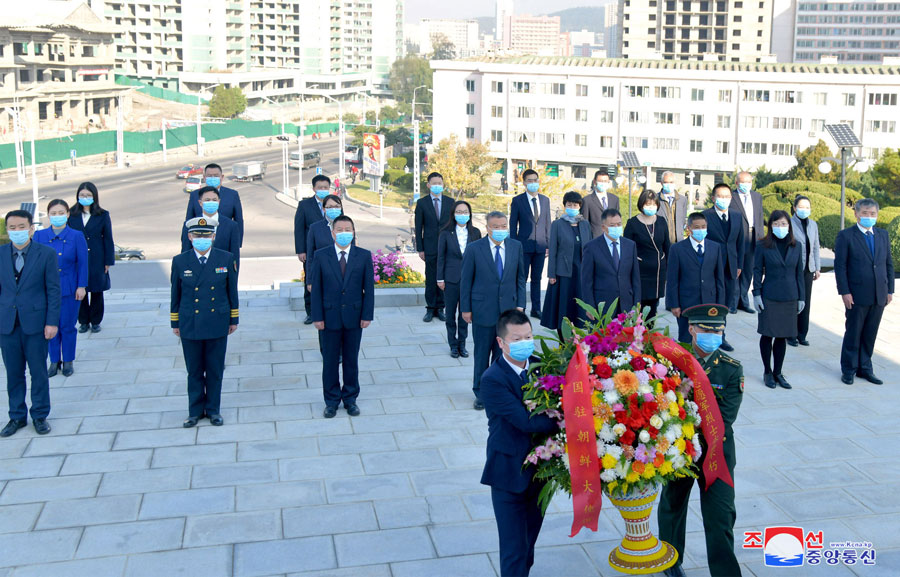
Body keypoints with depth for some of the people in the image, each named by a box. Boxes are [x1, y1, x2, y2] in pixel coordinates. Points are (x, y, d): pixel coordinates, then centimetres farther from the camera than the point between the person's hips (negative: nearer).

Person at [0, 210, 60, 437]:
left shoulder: (46, 254, -5)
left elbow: (53, 290, -3)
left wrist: (52, 322, -7)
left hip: (35, 323, -2)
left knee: (39, 372, 7)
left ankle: (40, 416, 22)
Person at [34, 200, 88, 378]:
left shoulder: (77, 237, -3)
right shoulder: (39, 236, 1)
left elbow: (83, 263, -1)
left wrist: (81, 286, -5)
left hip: (70, 290, -2)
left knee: (67, 327, 6)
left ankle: (68, 361, 21)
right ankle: (54, 361, 22)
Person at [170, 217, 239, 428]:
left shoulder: (226, 259, -3)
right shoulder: (180, 262, -3)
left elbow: (232, 291, 4)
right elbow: (176, 294, 5)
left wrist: (234, 319, 7)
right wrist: (175, 323, 7)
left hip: (217, 325, 0)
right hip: (190, 327, 0)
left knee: (215, 371, 9)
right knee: (194, 371, 10)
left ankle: (213, 409, 24)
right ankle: (195, 410, 24)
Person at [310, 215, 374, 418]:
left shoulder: (364, 256, -1)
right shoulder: (321, 256, -3)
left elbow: (369, 287, 0)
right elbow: (316, 288, -2)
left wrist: (367, 315, -5)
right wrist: (317, 317, -7)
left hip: (354, 317, 1)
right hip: (330, 317, 0)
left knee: (351, 360, 11)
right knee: (330, 361, 8)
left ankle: (350, 399, 25)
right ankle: (331, 401, 21)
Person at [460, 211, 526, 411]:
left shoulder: (516, 247, 2)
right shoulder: (474, 249, -7)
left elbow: (520, 277, 9)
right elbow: (465, 280, -2)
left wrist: (520, 304, 3)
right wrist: (465, 309, -3)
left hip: (508, 310, 2)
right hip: (483, 310, -2)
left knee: (502, 353, 9)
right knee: (482, 355, 7)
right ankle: (480, 393, 21)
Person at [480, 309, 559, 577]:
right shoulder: (492, 379, -19)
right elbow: (525, 421, -26)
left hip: (540, 469, 5)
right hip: (510, 473, -5)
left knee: (529, 538, 20)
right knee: (514, 546, 0)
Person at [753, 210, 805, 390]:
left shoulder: (796, 247, 5)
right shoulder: (763, 246, -3)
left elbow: (799, 273, 8)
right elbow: (757, 271, -1)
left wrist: (801, 297, 7)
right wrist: (756, 294, -7)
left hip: (789, 298, 3)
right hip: (769, 297, -3)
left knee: (782, 336, 8)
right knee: (767, 335, 3)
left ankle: (778, 373, 19)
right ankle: (768, 372, 17)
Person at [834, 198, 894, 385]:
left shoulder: (883, 235, 10)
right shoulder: (845, 236, -4)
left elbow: (888, 264, 13)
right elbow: (840, 266, -7)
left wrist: (890, 290, 7)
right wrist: (844, 292, -12)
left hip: (879, 296, 4)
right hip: (857, 296, -4)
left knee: (870, 334, 11)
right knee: (853, 333, 5)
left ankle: (864, 368, 22)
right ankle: (848, 370, 17)